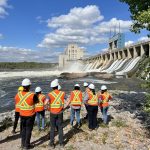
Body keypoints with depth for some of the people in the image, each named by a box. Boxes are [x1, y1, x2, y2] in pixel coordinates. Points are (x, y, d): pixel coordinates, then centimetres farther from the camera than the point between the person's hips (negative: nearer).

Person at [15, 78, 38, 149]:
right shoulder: (32, 95, -24)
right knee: (29, 129, 9)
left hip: (22, 115, 4)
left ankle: (23, 144, 30)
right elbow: (37, 101, -5)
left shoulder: (18, 94, -11)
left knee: (23, 129, 20)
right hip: (30, 115, -4)